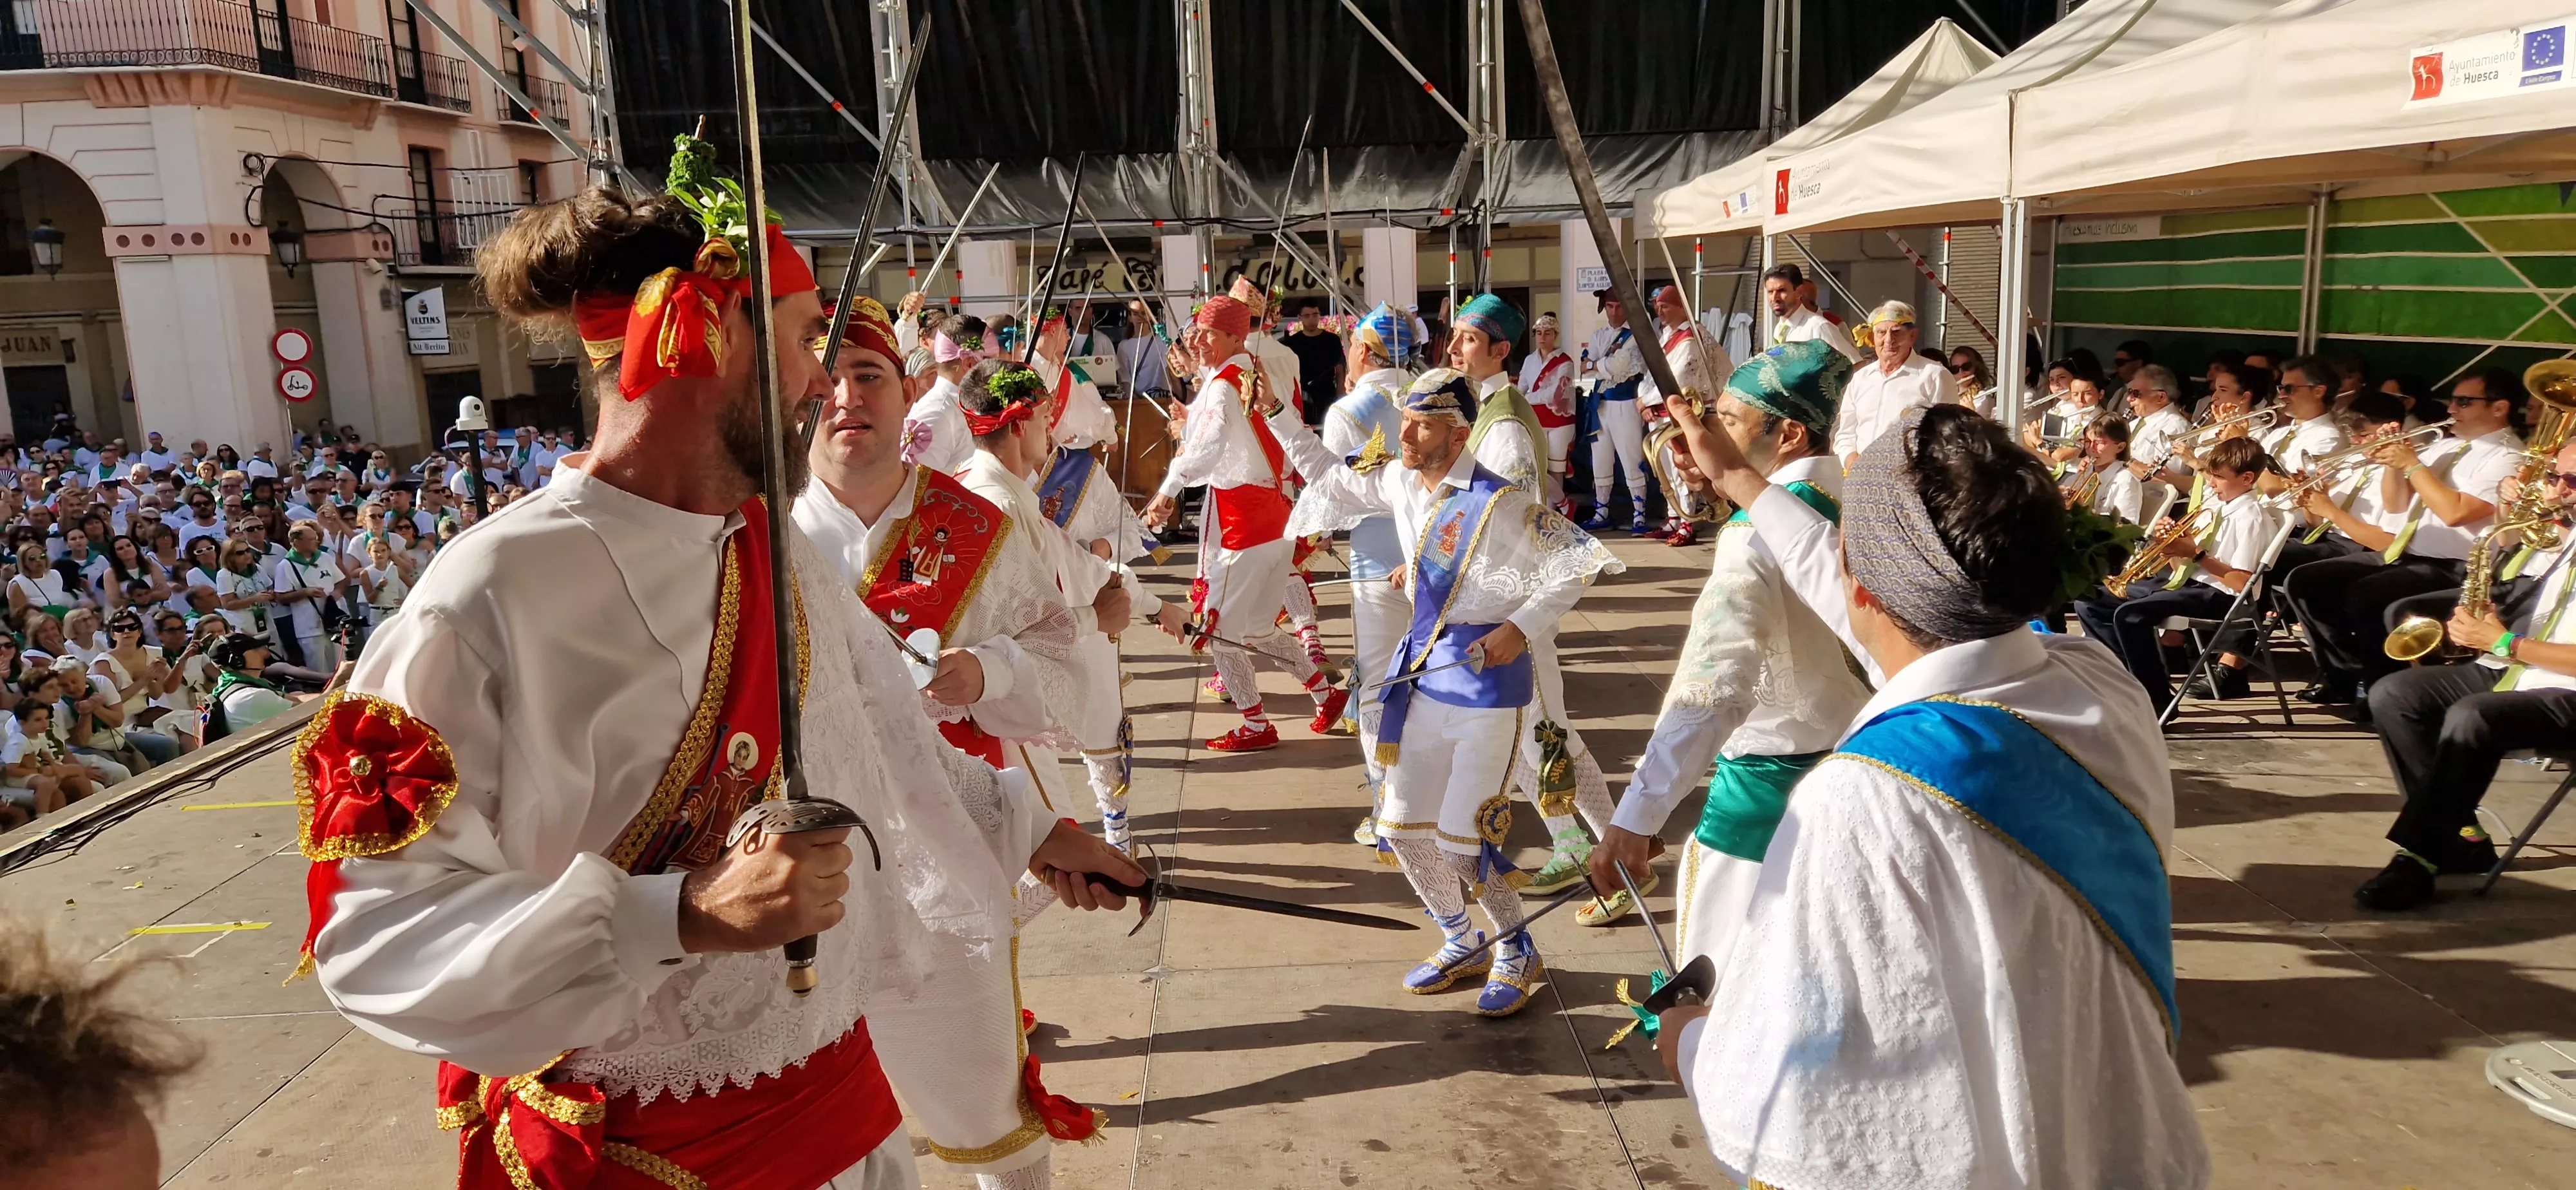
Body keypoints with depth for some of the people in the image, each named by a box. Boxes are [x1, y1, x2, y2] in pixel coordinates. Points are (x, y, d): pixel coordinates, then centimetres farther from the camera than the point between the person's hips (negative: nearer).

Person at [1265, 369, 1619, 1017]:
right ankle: (1461, 943, 31)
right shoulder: (1402, 484, 3)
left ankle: (1516, 951, 21)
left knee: (1463, 838, -6)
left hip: (1487, 678, -7)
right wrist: (1276, 415, 11)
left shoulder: (1500, 504, -17)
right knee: (1402, 824, 9)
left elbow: (1579, 562, -11)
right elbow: (1332, 479, 18)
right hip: (1424, 675, 7)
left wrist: (1521, 628, -19)